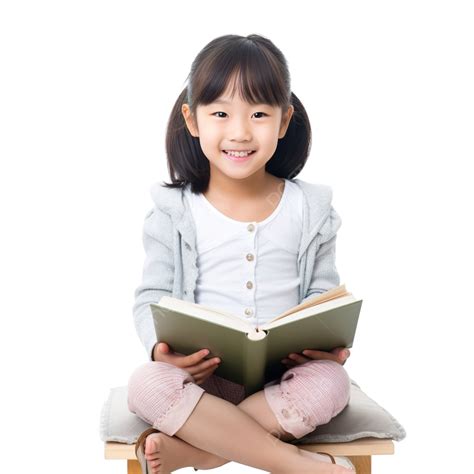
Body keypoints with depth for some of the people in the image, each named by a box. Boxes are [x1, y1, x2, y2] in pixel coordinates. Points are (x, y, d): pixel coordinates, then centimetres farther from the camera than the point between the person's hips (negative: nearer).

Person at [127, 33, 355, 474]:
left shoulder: (309, 209, 4)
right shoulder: (174, 211, 0)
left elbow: (322, 295, 9)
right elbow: (151, 298, 1)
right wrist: (161, 347, -22)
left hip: (285, 377, 1)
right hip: (201, 377, 0)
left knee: (331, 383, -31)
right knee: (145, 384, -31)